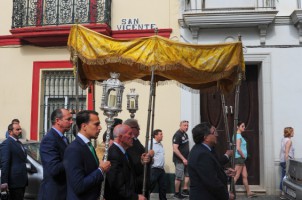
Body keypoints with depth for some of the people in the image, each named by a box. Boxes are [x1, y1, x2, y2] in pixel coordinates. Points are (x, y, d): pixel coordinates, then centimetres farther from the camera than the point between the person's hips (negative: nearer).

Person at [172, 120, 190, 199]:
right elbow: (175, 149, -22)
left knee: (188, 174, 12)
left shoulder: (185, 134, 10)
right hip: (179, 160, -9)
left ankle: (185, 190, 22)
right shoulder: (177, 135, -16)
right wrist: (183, 159, -21)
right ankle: (177, 193, 10)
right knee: (179, 177, -2)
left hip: (186, 159, 9)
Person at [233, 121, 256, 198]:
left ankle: (249, 192, 21)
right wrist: (243, 156, -12)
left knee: (245, 176, 14)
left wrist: (243, 156, 13)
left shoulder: (239, 135, 16)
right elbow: (238, 148, -24)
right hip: (239, 158, -10)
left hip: (241, 158, 10)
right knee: (236, 177, -6)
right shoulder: (238, 135, -14)